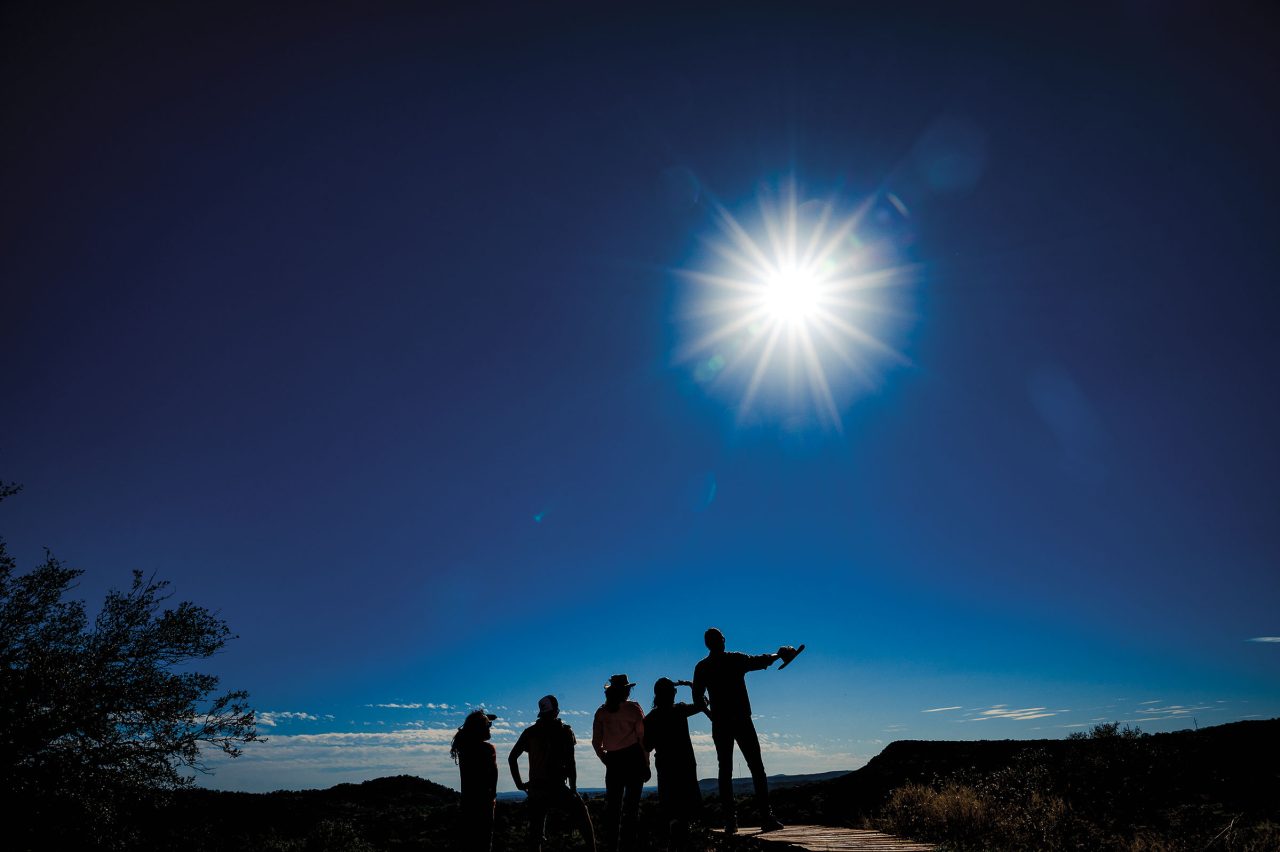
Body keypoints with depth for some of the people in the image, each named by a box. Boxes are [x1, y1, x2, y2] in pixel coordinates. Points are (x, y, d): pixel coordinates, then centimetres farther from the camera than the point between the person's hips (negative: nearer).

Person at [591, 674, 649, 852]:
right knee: (631, 804, 1)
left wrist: (605, 760, 15)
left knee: (612, 804, 9)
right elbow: (642, 737, -4)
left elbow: (596, 741, 6)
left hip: (612, 760, 3)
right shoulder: (633, 708, -2)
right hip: (633, 758, -3)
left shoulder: (602, 712, 7)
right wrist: (646, 764, 1)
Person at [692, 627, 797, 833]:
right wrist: (778, 655, 21)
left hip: (720, 724, 2)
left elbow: (698, 698, 5)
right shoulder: (736, 659, -2)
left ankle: (730, 821, 1)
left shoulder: (701, 667, 4)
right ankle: (766, 817, -5)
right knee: (757, 768, 1)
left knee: (725, 772, 6)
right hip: (742, 721, -2)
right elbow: (760, 661, 4)